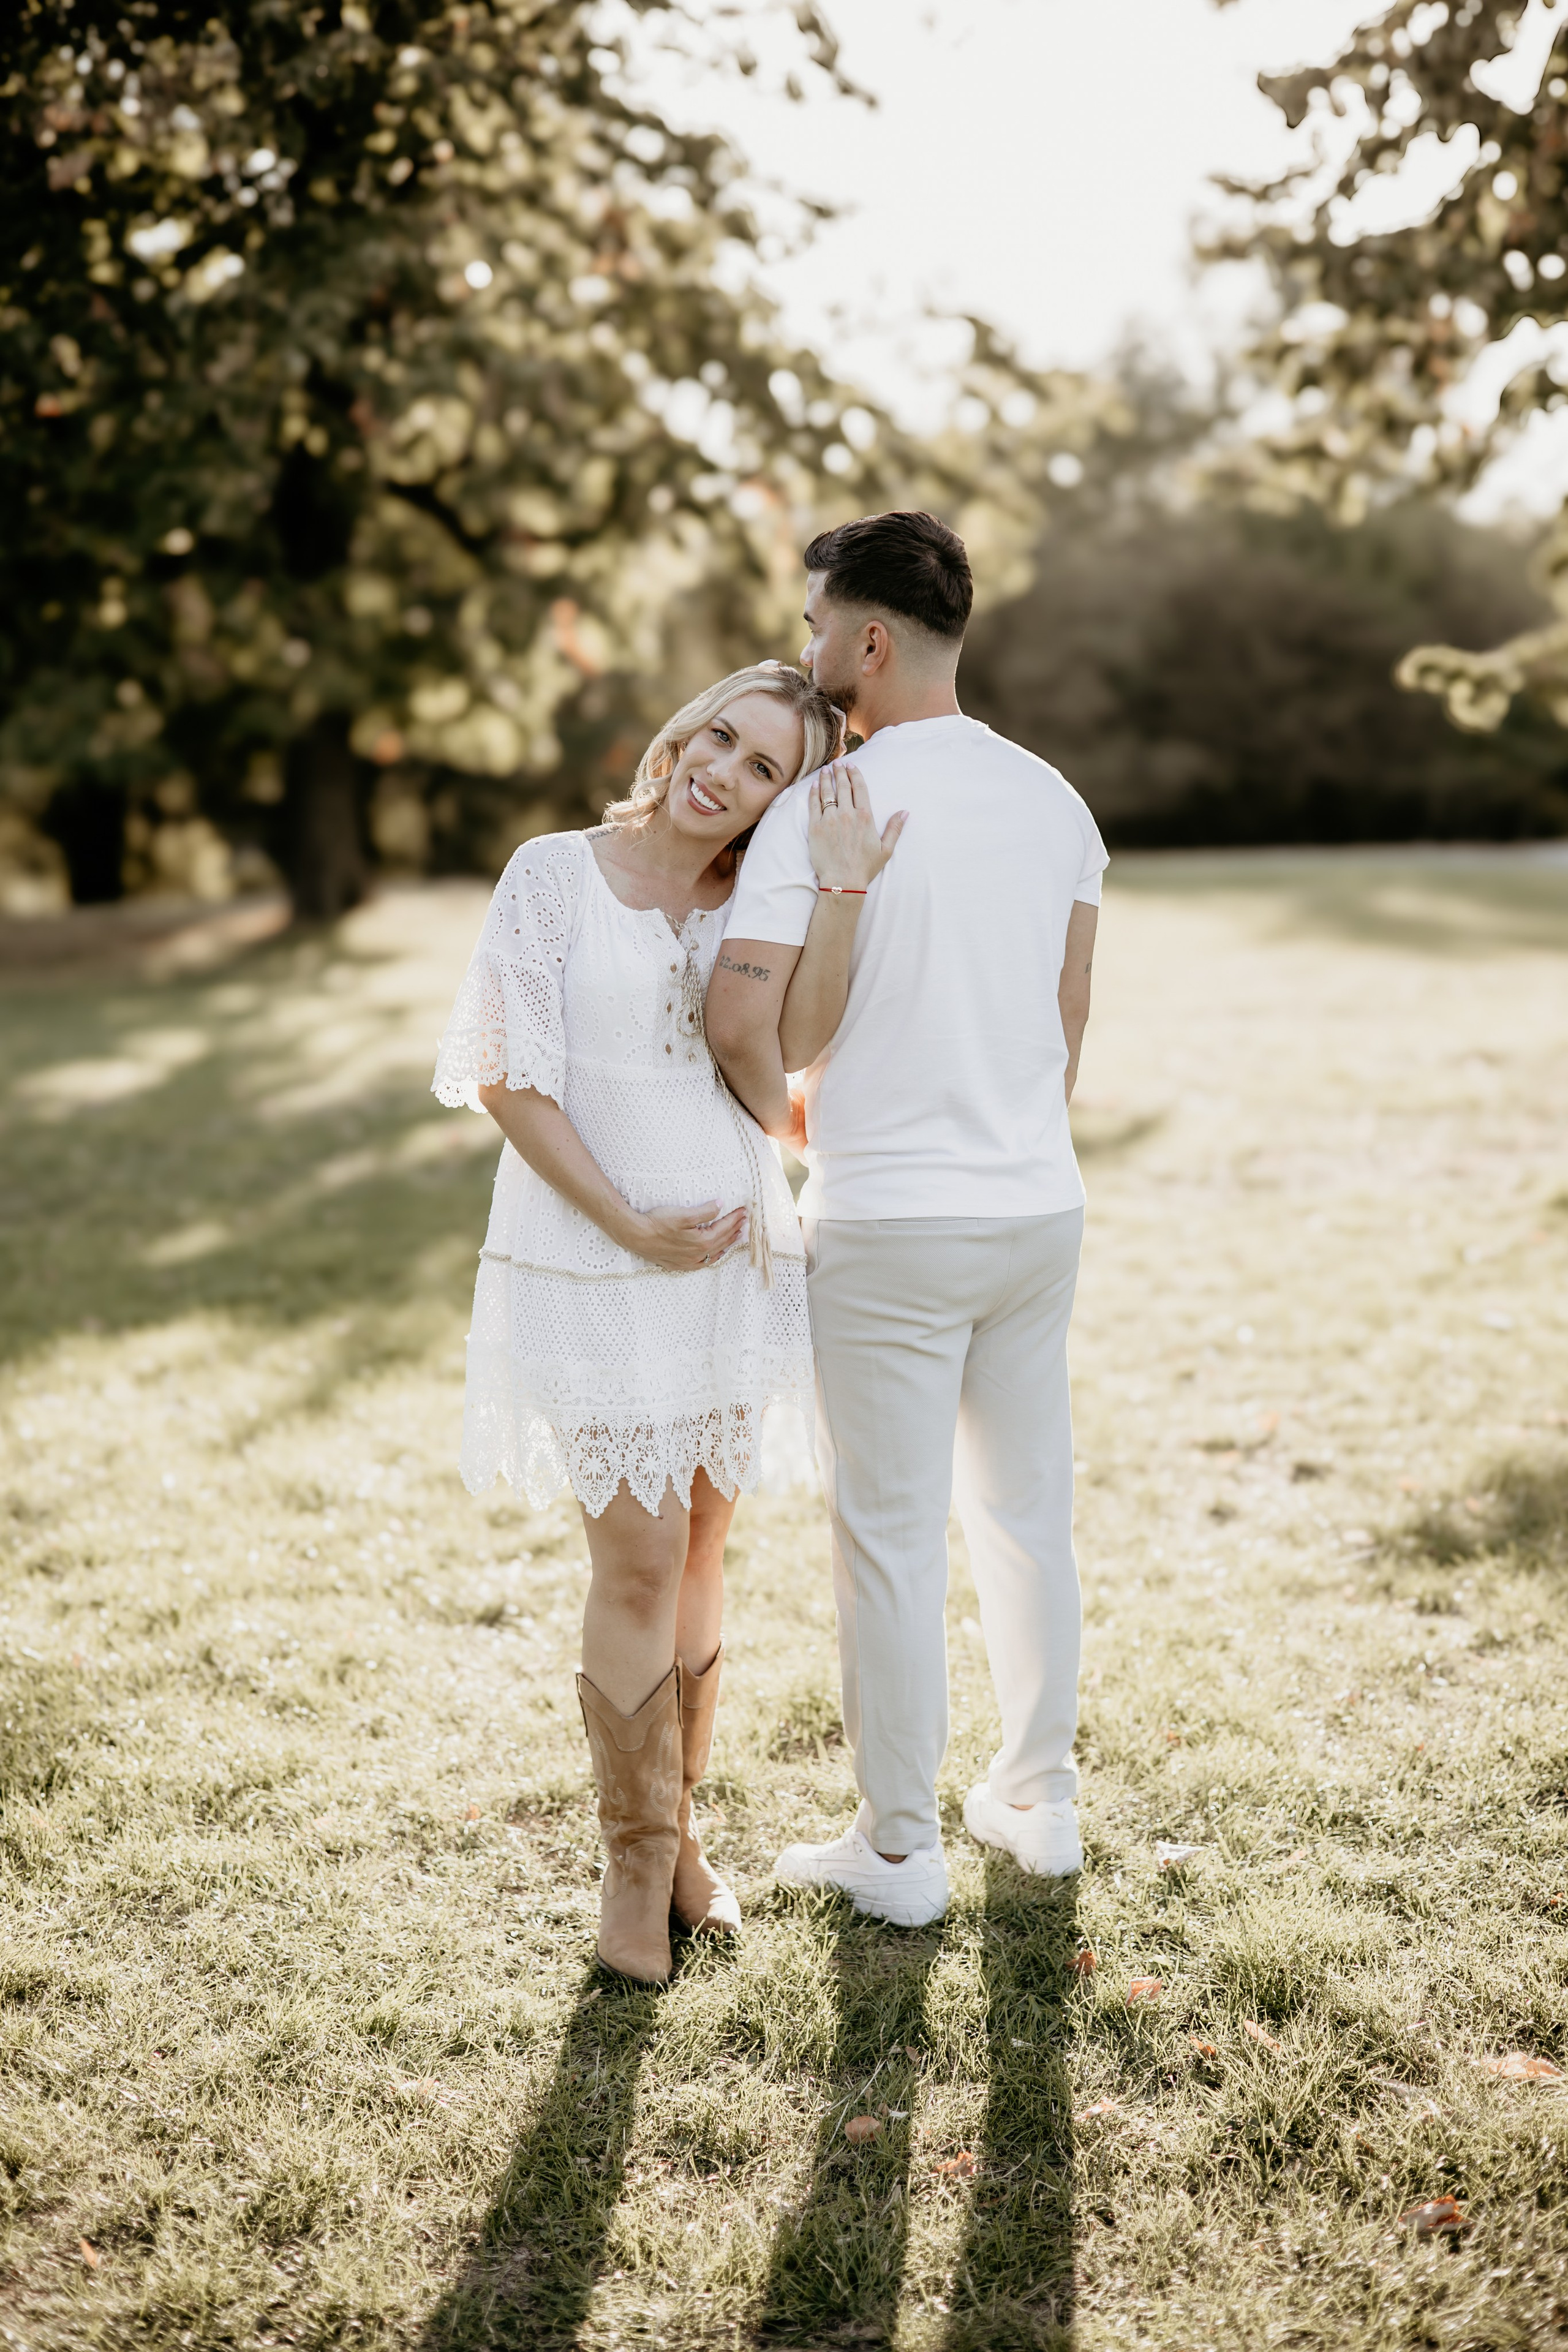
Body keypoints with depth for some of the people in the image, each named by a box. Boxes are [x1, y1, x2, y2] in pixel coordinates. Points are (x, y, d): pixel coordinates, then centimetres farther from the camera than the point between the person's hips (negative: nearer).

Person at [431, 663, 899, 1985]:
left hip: (733, 1260, 4)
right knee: (639, 1564, -4)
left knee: (700, 1551, 12)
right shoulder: (557, 874, -5)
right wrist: (632, 1226, -12)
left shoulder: (761, 908, 7)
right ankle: (636, 1861, 15)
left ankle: (681, 1833, 29)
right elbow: (506, 1080, -9)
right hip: (595, 1267, -4)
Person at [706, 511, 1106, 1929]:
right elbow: (1071, 1023, 11)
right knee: (1031, 1510, 17)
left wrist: (784, 1114, 0)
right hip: (1040, 1210, 6)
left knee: (892, 1535, 6)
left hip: (886, 1226, -6)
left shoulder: (823, 808, -14)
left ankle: (900, 1851, 19)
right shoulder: (1055, 799, 5)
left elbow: (743, 1021, -21)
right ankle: (1039, 1800, 31)